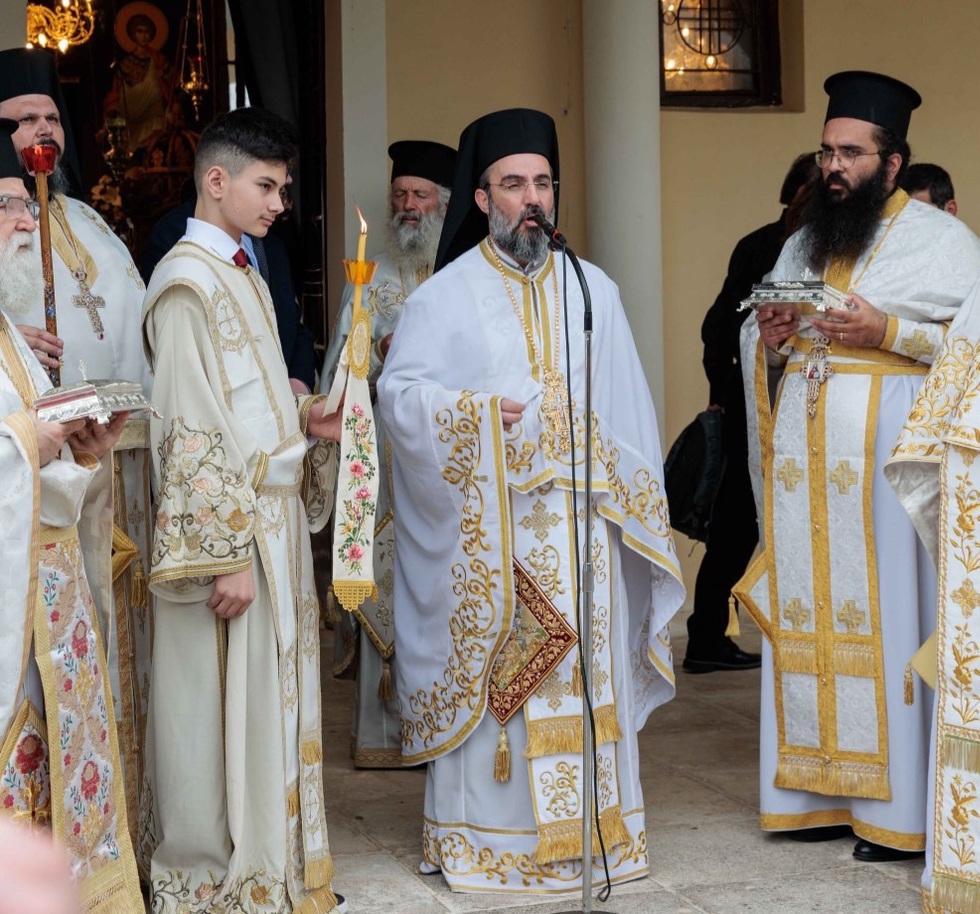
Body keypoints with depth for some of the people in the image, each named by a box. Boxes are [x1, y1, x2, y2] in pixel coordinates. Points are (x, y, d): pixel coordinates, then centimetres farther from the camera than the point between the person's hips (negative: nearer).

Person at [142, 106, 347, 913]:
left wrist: (307, 421, 6)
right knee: (222, 703, -2)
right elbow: (192, 432, -18)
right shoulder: (188, 284, -13)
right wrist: (224, 556, -21)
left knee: (271, 692, 14)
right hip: (227, 523, -9)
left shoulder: (242, 274, 14)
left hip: (276, 516, 9)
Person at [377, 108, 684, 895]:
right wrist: (479, 413, -17)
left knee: (587, 674, 4)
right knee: (488, 676, -2)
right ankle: (483, 836, 6)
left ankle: (589, 825, 13)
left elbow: (628, 410, 11)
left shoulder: (593, 290, 12)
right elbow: (399, 393, -4)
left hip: (583, 524, 3)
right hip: (486, 529, -3)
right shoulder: (446, 294, 2)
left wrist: (638, 504, 7)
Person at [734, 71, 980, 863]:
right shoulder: (802, 245, 19)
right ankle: (820, 793, 9)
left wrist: (887, 334, -17)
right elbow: (759, 353, 24)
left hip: (885, 453, -6)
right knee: (809, 612, 4)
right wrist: (771, 341, 1)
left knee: (887, 614, -7)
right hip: (806, 454, 6)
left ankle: (899, 806, -3)